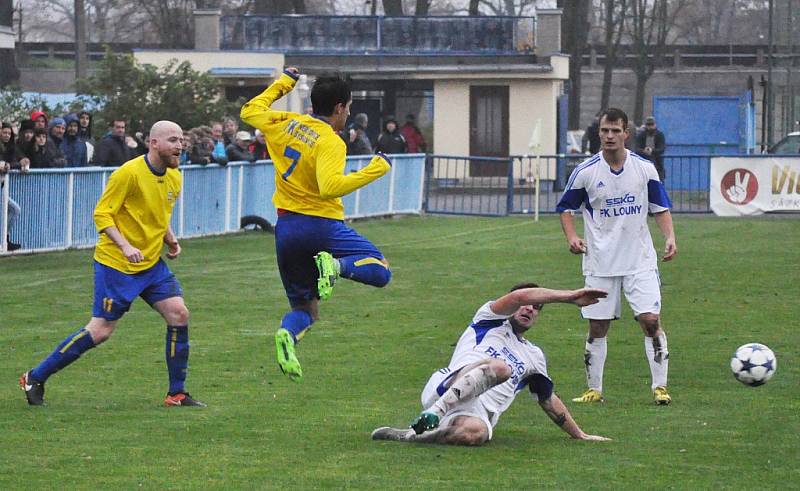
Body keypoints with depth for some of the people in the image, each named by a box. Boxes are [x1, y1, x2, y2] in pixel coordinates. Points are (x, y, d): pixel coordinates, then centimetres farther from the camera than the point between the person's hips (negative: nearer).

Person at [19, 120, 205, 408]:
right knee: (100, 331, -6)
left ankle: (176, 393, 3)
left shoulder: (174, 178, 7)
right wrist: (125, 246, -27)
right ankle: (35, 378, 7)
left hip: (151, 264, 7)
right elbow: (102, 214, -16)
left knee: (178, 313, -7)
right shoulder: (129, 173, -18)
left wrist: (170, 240, 7)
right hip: (116, 265, -7)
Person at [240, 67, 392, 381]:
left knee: (304, 308, 14)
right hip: (322, 224, -6)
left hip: (286, 226, 6)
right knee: (380, 271, 3)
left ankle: (288, 333, -22)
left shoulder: (285, 124, 6)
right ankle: (334, 265, -25)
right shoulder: (330, 142, -13)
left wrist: (282, 84, 34)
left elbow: (249, 111, 25)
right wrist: (374, 171, -20)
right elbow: (330, 187, -27)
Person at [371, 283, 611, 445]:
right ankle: (435, 413, -42)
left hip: (480, 415, 3)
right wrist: (571, 296, -4)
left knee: (475, 433, -38)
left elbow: (549, 399, 41)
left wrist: (580, 435, 40)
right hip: (446, 390, -3)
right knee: (498, 367, -36)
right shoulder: (491, 320, 18)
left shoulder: (534, 356, 33)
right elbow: (519, 296, -2)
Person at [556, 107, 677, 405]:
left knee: (651, 321, -9)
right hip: (600, 263, 0)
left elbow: (661, 208, 7)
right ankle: (594, 390, 16)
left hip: (640, 260, 0)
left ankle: (660, 386, -1)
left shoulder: (645, 169, -1)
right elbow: (565, 208, 8)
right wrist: (572, 237, -8)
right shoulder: (585, 172, -4)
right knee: (597, 328, 4)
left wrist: (670, 237, -8)